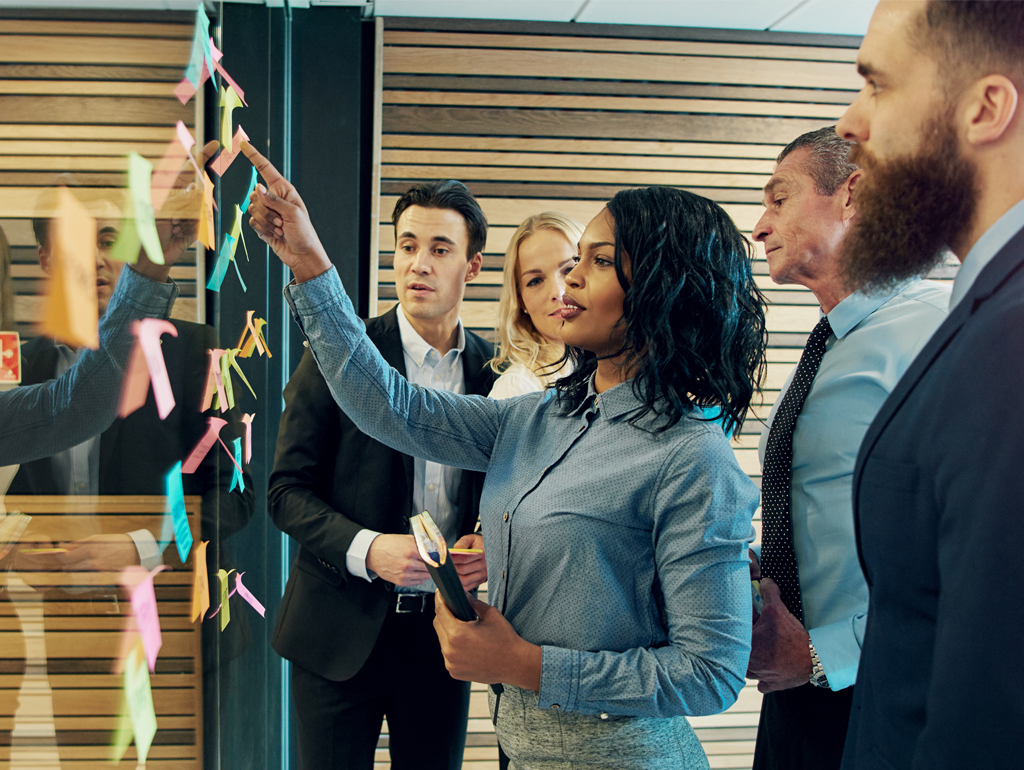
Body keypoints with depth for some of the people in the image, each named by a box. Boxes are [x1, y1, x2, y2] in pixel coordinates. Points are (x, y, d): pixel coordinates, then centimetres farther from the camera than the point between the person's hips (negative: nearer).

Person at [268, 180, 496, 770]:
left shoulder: (495, 372, 1)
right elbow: (288, 490, -6)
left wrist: (492, 545, -11)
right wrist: (366, 549, -21)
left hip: (444, 630, 3)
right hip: (342, 632, -2)